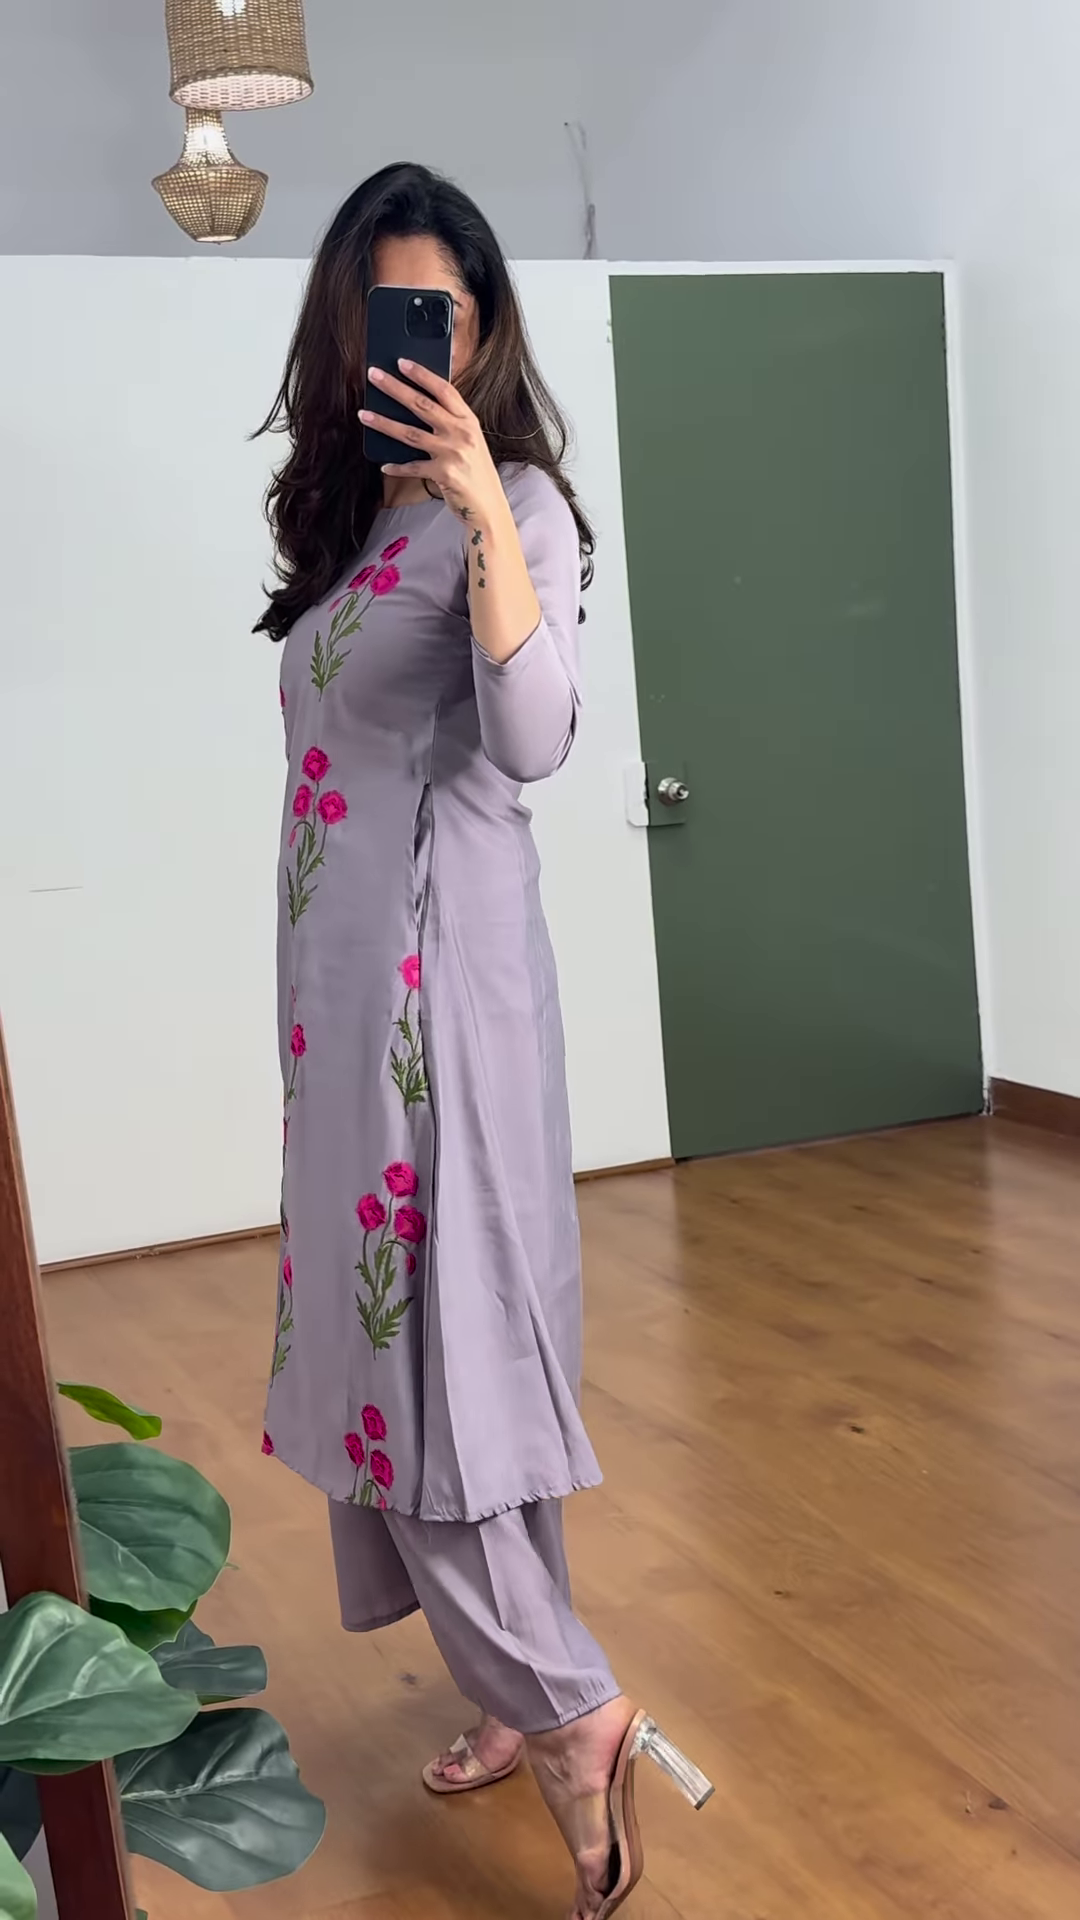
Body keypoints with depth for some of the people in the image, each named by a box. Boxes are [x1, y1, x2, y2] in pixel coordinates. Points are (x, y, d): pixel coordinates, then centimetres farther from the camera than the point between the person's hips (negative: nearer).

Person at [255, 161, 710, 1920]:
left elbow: (530, 741, -25)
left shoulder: (512, 504, -8)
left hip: (442, 966, -8)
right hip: (342, 976, 8)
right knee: (396, 1327, 11)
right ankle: (532, 1693, 24)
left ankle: (571, 1705, 7)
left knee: (434, 1334, -7)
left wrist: (483, 513, -32)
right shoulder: (350, 516, 15)